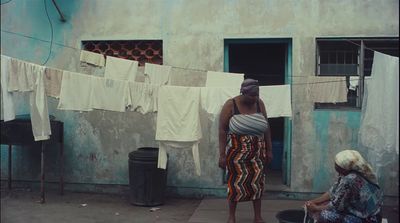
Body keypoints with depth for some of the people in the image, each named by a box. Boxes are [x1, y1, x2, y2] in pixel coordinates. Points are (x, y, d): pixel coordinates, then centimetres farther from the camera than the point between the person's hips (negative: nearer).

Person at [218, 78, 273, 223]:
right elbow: (222, 130, -11)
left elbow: (266, 128, 8)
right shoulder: (230, 105, -11)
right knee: (235, 182, 2)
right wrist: (222, 155, -15)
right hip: (236, 152, -3)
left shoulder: (259, 104, 1)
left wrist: (269, 150, 6)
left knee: (257, 182, 6)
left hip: (257, 152, 4)